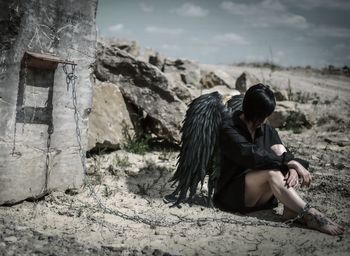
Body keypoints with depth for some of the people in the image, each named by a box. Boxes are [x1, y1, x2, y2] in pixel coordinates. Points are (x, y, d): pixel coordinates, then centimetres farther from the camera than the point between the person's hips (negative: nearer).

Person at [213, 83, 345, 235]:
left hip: (261, 196, 6)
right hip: (233, 194, -6)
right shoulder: (229, 129, -11)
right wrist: (289, 161, -30)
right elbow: (251, 154, -28)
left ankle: (290, 208, -30)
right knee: (272, 172, -33)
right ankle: (310, 215, -37)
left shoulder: (267, 130, 10)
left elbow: (286, 156, -3)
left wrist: (293, 169, -27)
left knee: (278, 149, -17)